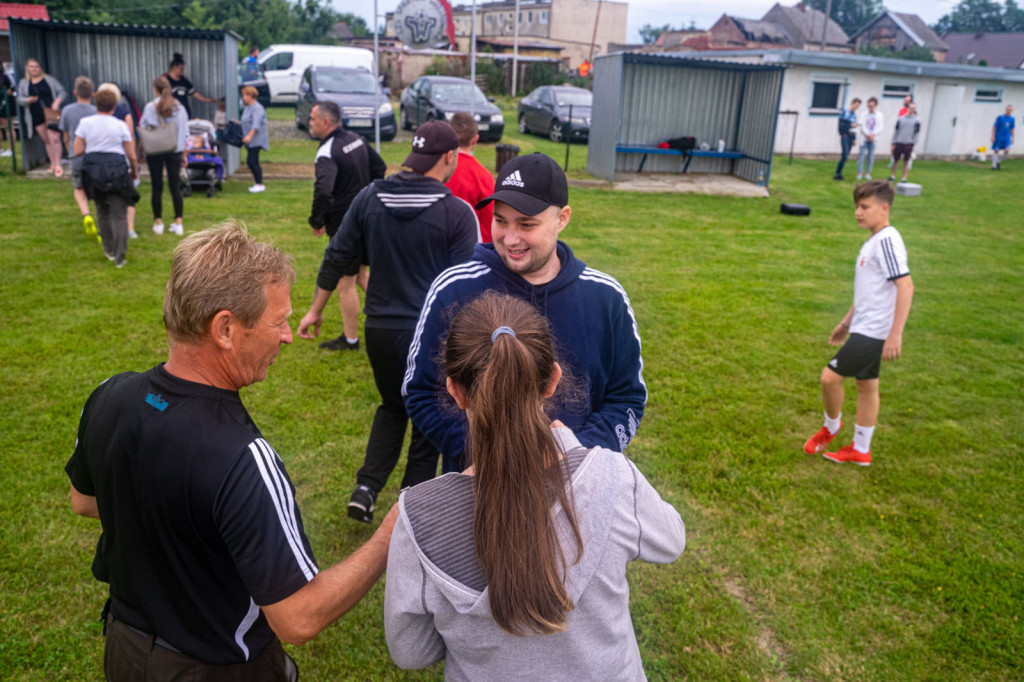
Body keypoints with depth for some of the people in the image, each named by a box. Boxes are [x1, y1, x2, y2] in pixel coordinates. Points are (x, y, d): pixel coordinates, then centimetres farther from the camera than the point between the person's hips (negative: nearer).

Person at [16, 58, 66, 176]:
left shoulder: (49, 79, 6)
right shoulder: (23, 83, 12)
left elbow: (62, 92, 4)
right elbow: (20, 99, 11)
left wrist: (56, 102, -12)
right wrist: (28, 100, -10)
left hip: (51, 113, -3)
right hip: (36, 116, 3)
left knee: (54, 138, -14)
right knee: (46, 140, 8)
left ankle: (58, 165, -10)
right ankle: (52, 164, 16)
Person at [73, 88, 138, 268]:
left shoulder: (85, 123, 1)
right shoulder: (120, 125, -3)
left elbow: (77, 151, -1)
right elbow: (132, 155, -3)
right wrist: (134, 171, 15)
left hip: (93, 171, 3)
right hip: (117, 170, -3)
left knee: (102, 211, 20)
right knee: (119, 215, 0)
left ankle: (109, 251, 27)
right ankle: (119, 258, -2)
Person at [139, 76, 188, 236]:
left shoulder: (150, 107, -6)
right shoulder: (179, 107, 1)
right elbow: (184, 132, 4)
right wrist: (184, 154, 12)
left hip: (155, 151, -2)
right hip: (175, 150, 2)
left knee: (157, 187, 5)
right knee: (175, 186, 5)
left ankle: (158, 222, 10)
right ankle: (178, 223, 3)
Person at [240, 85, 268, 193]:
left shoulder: (257, 108, -14)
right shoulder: (248, 107, 16)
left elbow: (256, 124, -27)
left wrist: (249, 135, -36)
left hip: (256, 139, -10)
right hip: (250, 140, 10)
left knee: (251, 161, -14)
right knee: (253, 162, 10)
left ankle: (260, 184, -9)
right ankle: (257, 183, 16)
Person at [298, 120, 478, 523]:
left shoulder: (370, 198, 1)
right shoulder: (457, 212, -12)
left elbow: (338, 258, 5)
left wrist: (315, 310, 15)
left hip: (380, 329, 4)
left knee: (392, 407, 26)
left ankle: (366, 488, 13)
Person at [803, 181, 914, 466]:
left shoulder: (887, 240, -18)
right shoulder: (873, 241, 13)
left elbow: (905, 286, -24)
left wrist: (895, 334, -25)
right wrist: (847, 321, 25)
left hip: (873, 332, -10)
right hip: (865, 329, 10)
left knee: (830, 376, -8)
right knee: (866, 385, 14)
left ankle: (831, 426, 18)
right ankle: (860, 450, 23)